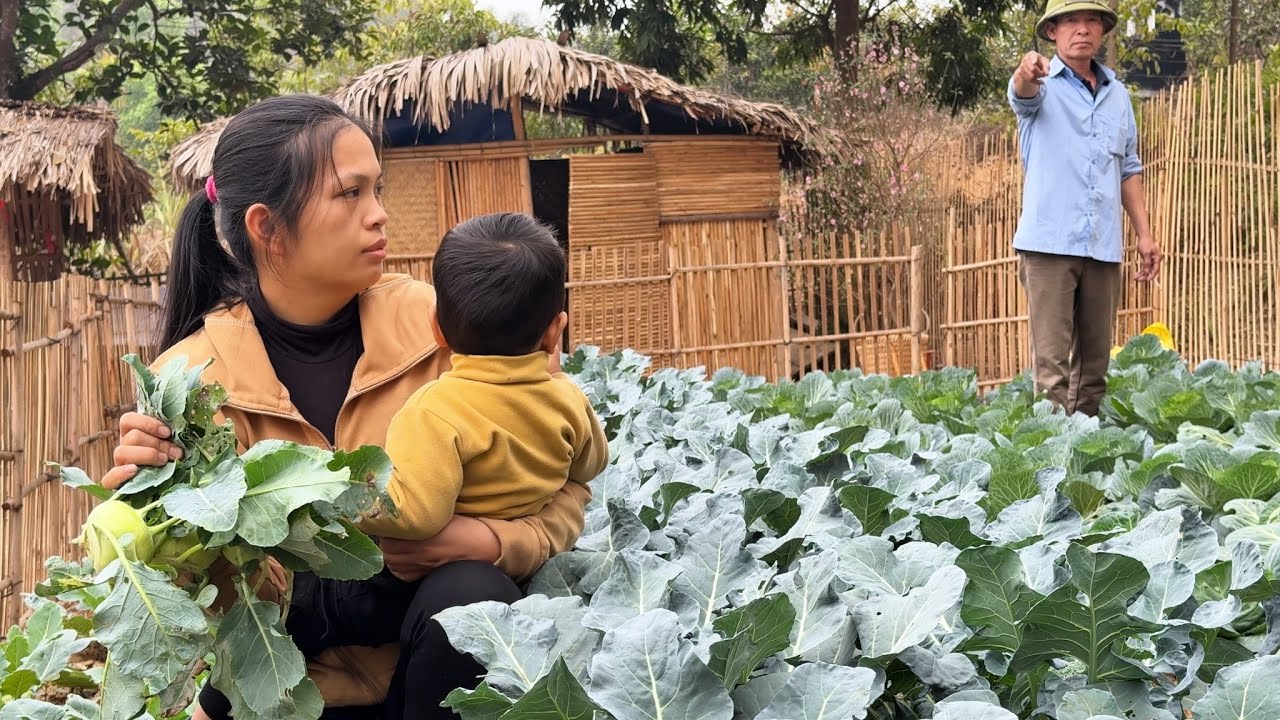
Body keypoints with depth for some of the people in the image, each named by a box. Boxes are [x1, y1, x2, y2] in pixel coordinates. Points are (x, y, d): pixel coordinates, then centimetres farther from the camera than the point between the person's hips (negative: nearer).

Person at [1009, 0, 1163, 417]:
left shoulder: (1117, 93, 16)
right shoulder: (1042, 85, 1)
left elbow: (1128, 169, 21)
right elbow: (1023, 94, -24)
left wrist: (1145, 233, 14)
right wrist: (1027, 72, -49)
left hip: (1103, 246, 5)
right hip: (1049, 242, -5)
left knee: (1095, 361, 9)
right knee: (1052, 361, -8)